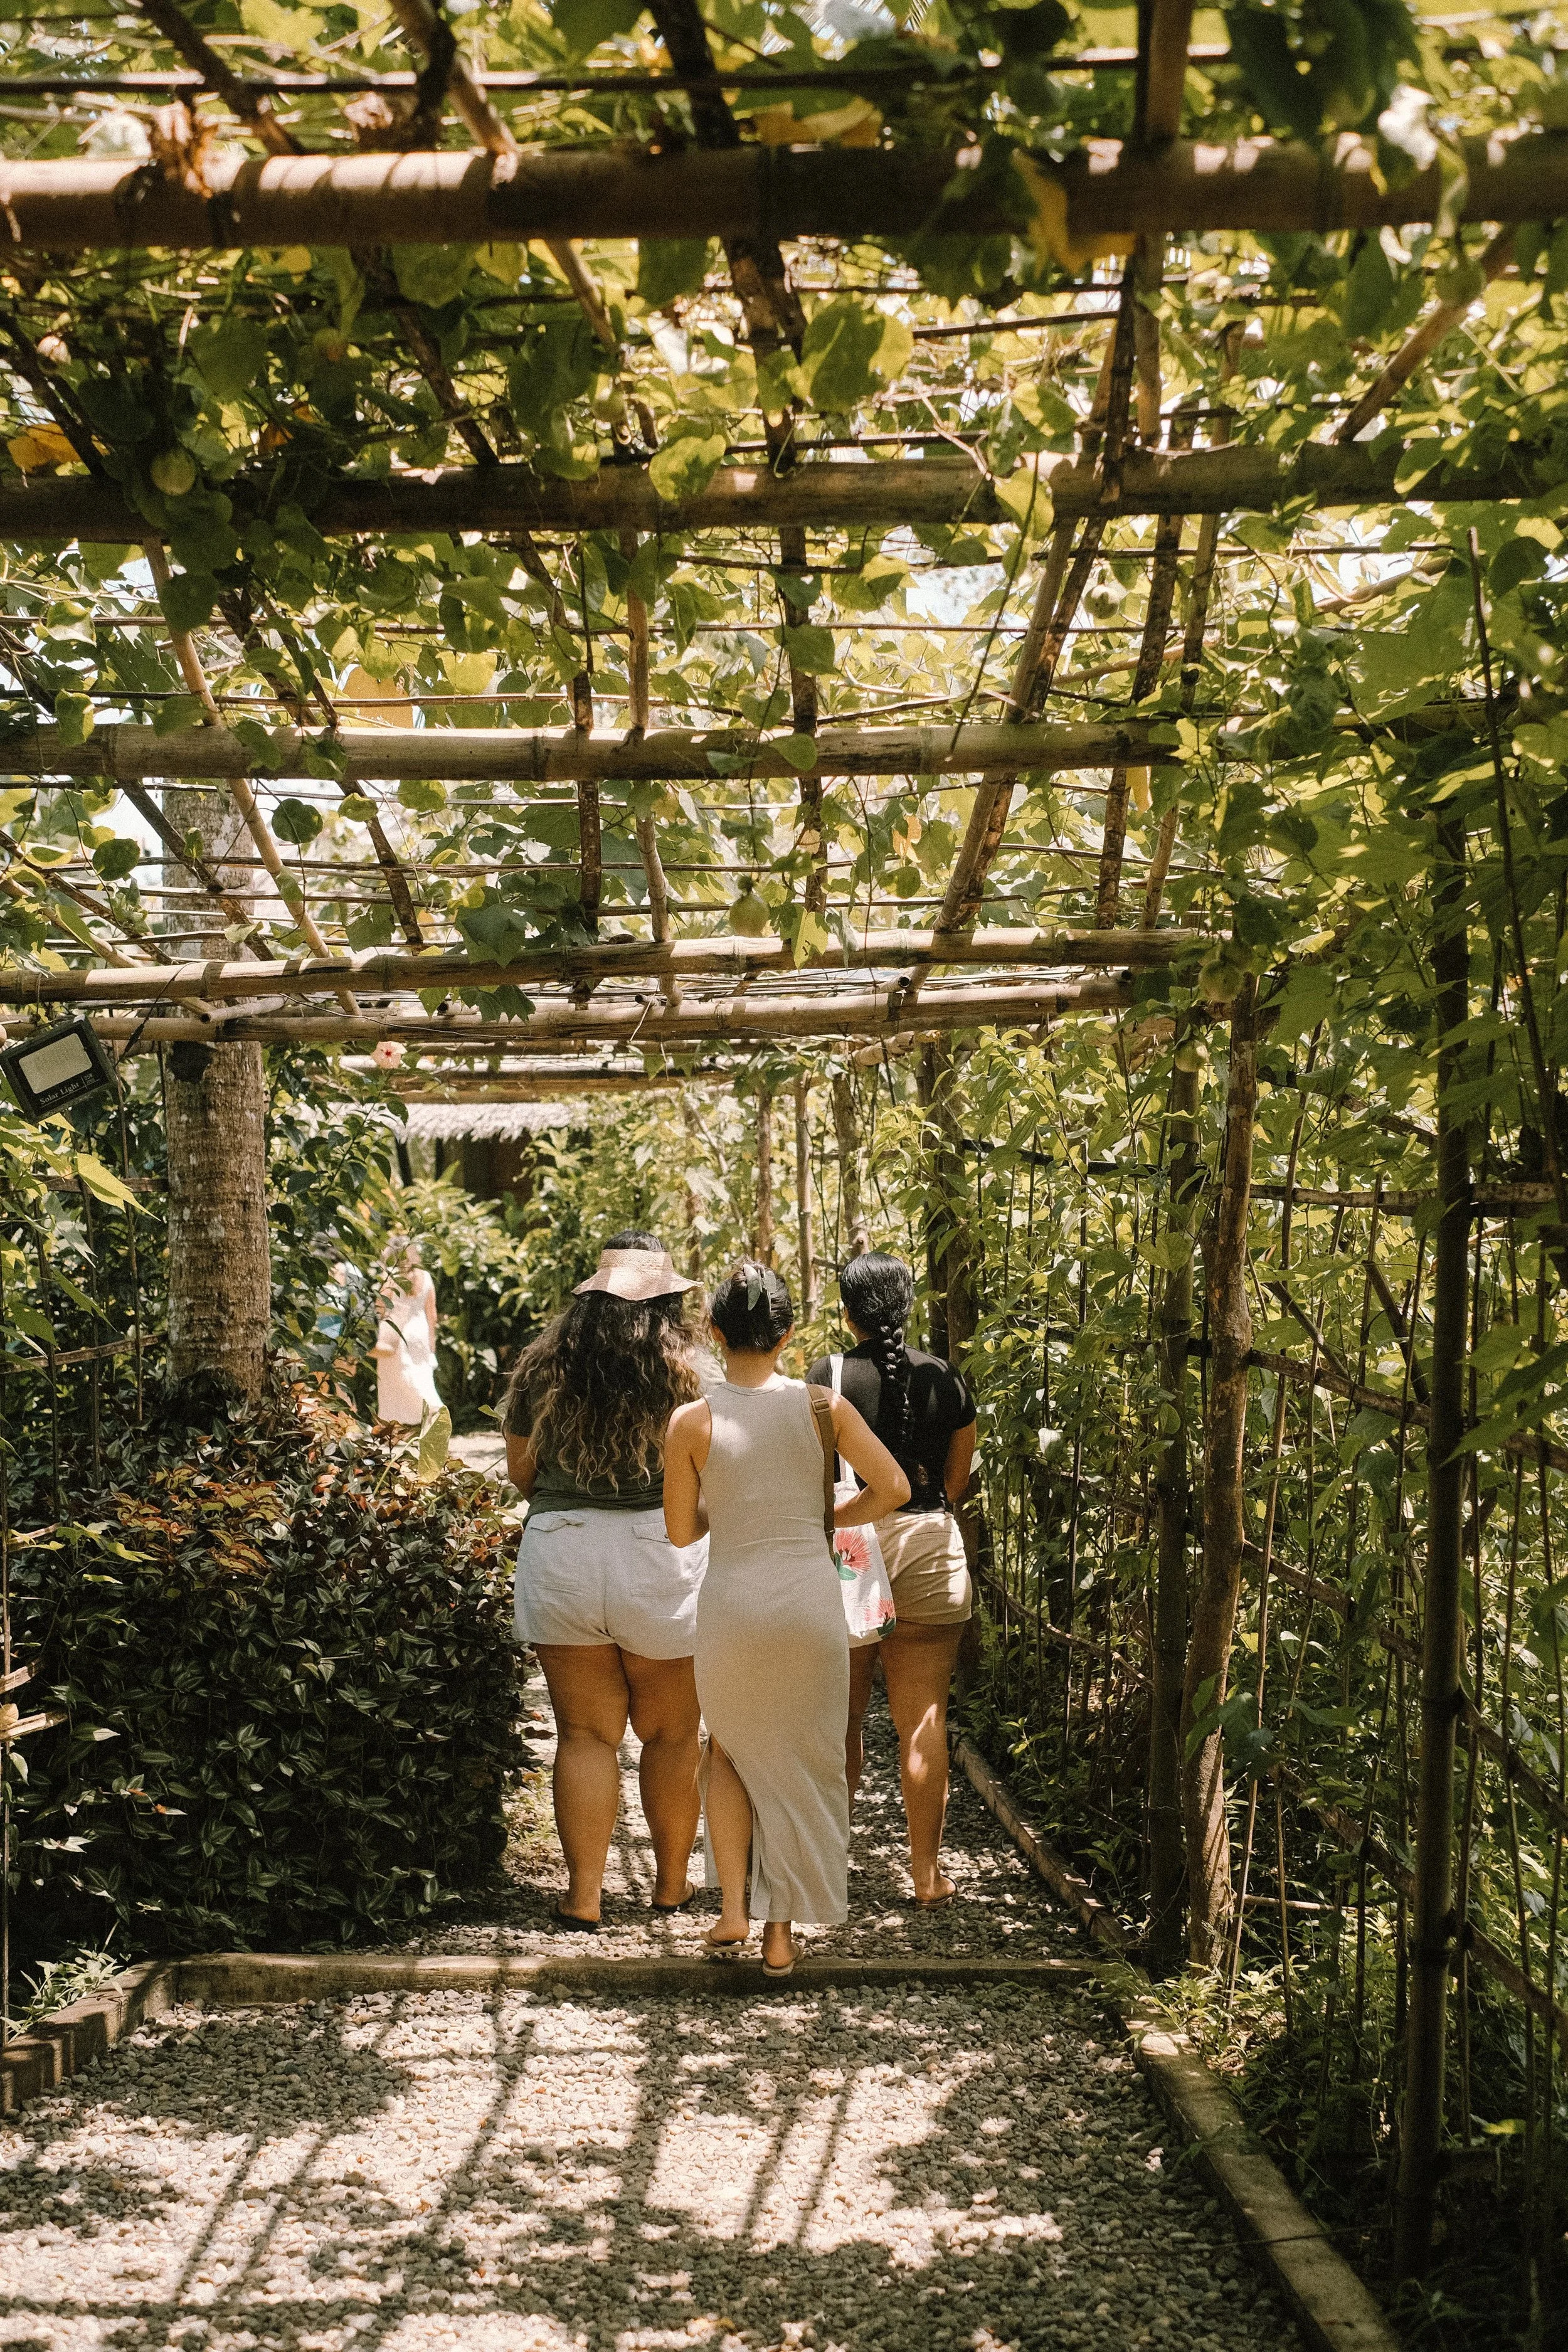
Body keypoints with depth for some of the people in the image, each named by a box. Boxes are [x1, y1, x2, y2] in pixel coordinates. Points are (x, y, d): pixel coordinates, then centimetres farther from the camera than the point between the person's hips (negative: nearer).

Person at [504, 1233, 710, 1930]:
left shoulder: (544, 1363, 1)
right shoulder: (687, 1369, -7)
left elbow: (519, 1469, 9)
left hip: (559, 1552, 2)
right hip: (662, 1556, -1)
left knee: (585, 1732, 9)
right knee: (670, 1733, 14)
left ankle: (584, 1896, 8)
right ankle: (672, 1884, 27)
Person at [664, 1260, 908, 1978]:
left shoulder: (692, 1422, -7)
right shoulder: (821, 1406, -4)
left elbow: (680, 1530, 0)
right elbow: (893, 1488, -4)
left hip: (732, 1602, 0)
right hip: (812, 1596, 1)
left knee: (730, 1754, 24)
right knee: (801, 1765, 15)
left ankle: (733, 1910, 16)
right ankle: (780, 1933, 18)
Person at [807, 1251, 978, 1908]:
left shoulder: (828, 1376, -7)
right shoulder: (945, 1378, 1)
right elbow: (957, 1477, 8)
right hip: (931, 1555, 2)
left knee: (839, 1718, 11)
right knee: (923, 1719, 5)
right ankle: (926, 1869, 8)